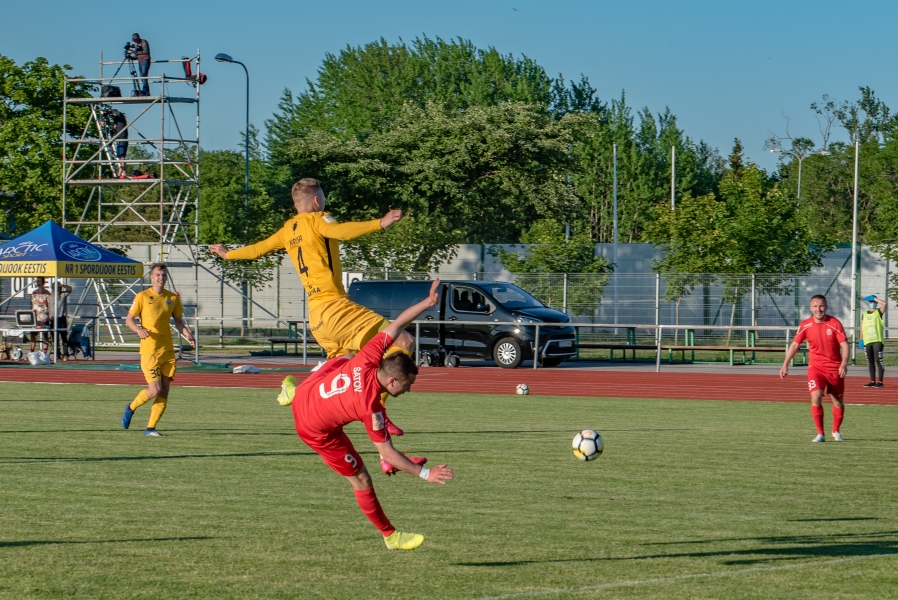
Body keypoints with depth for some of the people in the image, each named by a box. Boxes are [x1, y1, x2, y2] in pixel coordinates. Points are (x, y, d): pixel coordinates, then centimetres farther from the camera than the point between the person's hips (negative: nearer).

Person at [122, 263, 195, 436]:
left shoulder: (173, 298, 8)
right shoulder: (143, 297, -4)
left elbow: (178, 321, 18)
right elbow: (128, 319, -1)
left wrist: (187, 334, -2)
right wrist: (139, 330, -21)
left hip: (168, 350, 5)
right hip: (149, 350, -5)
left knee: (164, 391, 0)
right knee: (155, 390, -11)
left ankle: (151, 428, 8)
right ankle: (131, 407, 17)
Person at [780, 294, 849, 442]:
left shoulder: (834, 323, -10)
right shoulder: (805, 325, -4)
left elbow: (844, 344, -12)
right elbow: (795, 344, 4)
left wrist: (844, 363, -27)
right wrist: (785, 365, -1)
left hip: (835, 368, 0)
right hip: (815, 367, 0)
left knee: (838, 401, 9)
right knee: (816, 397, -19)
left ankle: (836, 431, 32)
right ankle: (820, 434, -9)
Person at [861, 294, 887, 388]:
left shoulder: (879, 312, 4)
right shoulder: (864, 314, 17)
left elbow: (884, 304, -16)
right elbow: (862, 328, 19)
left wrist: (874, 298, -7)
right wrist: (861, 340, 13)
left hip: (877, 341, -5)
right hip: (867, 341, 5)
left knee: (878, 361, -9)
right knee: (870, 362, 8)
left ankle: (880, 382, -7)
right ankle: (872, 381, 14)